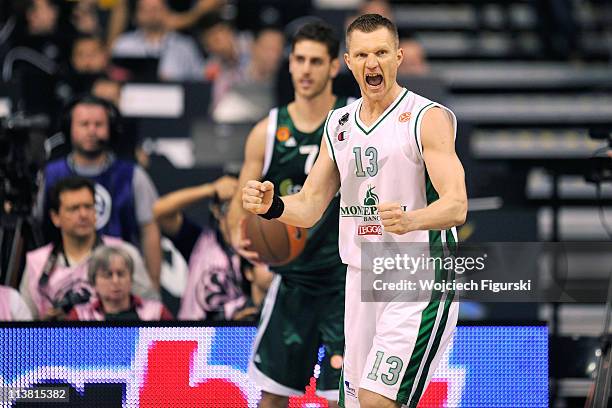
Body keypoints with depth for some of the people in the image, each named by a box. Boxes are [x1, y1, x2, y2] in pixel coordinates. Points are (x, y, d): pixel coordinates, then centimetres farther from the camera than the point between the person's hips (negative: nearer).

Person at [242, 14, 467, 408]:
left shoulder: (429, 118, -8)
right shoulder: (339, 124, 13)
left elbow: (456, 206, -19)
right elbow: (309, 208, 15)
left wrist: (410, 220, -40)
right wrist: (272, 206, -8)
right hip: (361, 281, 7)